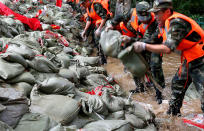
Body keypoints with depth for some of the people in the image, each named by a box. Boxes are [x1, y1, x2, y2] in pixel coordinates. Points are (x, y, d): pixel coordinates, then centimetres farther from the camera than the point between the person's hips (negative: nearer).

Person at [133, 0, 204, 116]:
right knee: (177, 84, 19)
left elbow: (168, 48, -32)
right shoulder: (166, 23, 6)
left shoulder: (176, 22, -24)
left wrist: (144, 46, -27)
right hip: (188, 59, 11)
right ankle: (173, 113, 35)